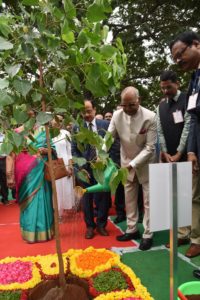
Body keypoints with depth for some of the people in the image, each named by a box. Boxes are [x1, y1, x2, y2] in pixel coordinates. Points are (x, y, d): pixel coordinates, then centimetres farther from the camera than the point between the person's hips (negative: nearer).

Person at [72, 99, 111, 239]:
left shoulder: (105, 124, 0)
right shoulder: (77, 127, 0)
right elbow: (74, 150, 1)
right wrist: (80, 165, -8)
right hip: (85, 168, 0)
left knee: (104, 196, 7)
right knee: (87, 198, 9)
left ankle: (101, 224, 26)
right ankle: (90, 226, 24)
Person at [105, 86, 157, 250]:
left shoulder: (150, 117, -22)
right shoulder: (117, 115, -11)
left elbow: (150, 147, -20)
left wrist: (133, 164, -27)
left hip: (146, 163, -4)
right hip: (127, 162, 4)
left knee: (148, 200, 3)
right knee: (129, 199, 14)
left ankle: (148, 234, 17)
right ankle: (132, 230, 30)